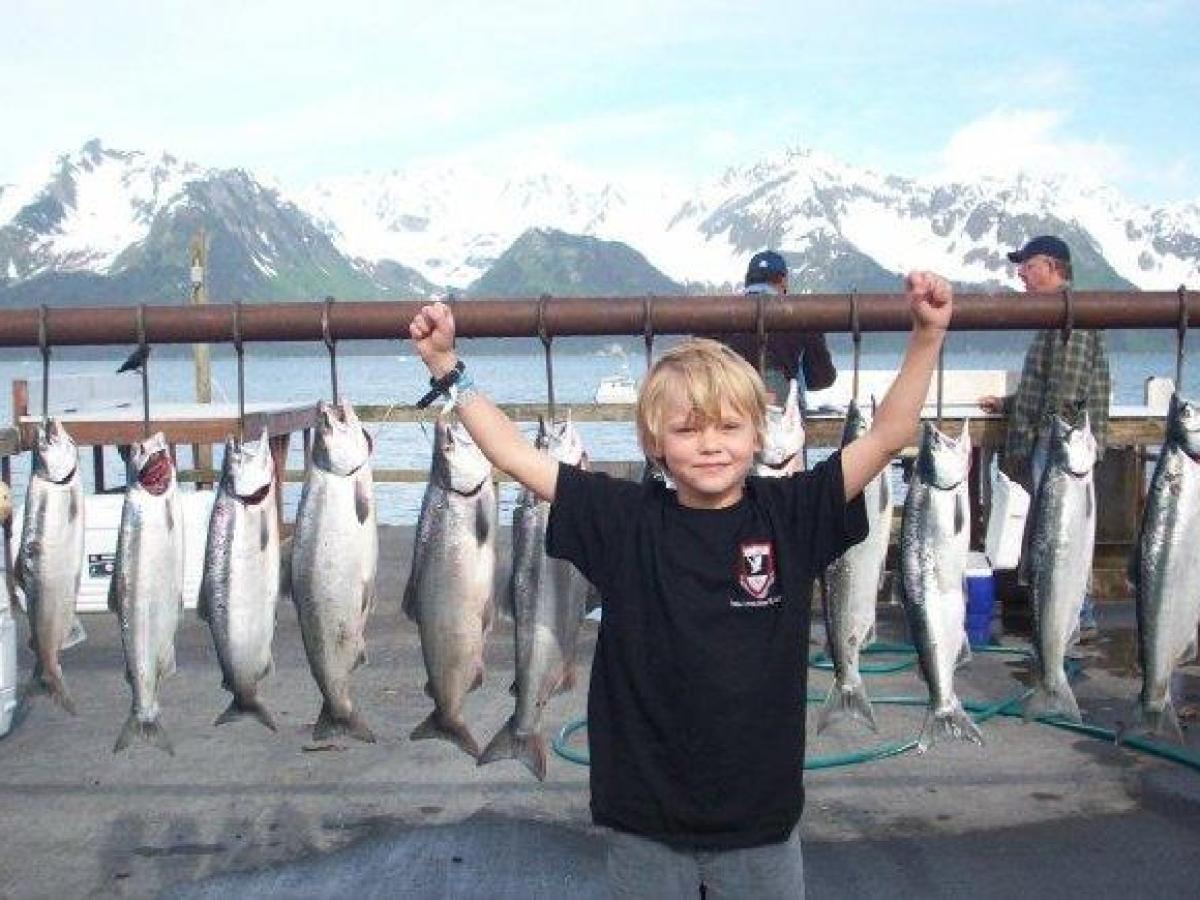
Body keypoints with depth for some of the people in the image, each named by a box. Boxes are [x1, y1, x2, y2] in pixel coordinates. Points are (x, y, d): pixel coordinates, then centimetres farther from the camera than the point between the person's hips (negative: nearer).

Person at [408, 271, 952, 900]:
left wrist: (927, 335, -19)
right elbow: (516, 457, -5)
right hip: (645, 817, 0)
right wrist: (447, 368, -8)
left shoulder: (791, 514, -6)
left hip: (761, 810, 0)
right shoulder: (625, 520, -6)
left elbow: (887, 436, -9)